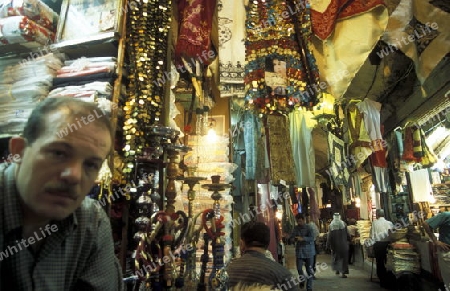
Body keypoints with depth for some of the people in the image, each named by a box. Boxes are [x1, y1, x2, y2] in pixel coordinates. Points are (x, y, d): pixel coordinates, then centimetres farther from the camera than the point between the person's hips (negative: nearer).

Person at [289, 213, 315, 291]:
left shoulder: (309, 228, -10)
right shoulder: (296, 228, 3)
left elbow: (312, 238, -21)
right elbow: (292, 236, 1)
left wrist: (303, 238, -35)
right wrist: (290, 238, -22)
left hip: (308, 251, -3)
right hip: (299, 251, 3)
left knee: (309, 270, 5)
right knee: (299, 268, 0)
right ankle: (302, 279, 30)